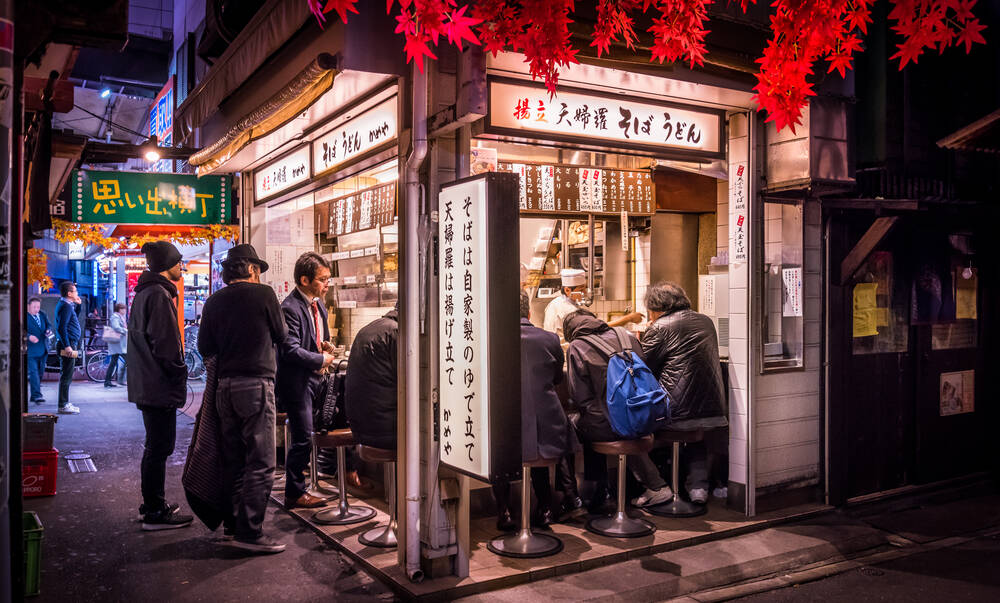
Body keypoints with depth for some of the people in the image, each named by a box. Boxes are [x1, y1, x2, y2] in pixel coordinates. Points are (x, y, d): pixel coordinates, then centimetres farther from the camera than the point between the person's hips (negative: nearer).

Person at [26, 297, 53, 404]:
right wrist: (29, 336, -30)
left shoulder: (43, 315, 12)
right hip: (30, 350, -7)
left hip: (42, 350, 7)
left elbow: (48, 324, 19)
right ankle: (37, 395, -15)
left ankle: (34, 395, 24)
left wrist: (48, 330, -3)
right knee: (33, 372, -13)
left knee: (40, 373, 12)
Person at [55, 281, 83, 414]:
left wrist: (77, 304, 15)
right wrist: (67, 346, -24)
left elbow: (75, 317, 31)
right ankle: (63, 406, -4)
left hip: (70, 345, 11)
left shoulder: (67, 305, 14)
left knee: (66, 376, 16)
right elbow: (62, 327, -22)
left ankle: (65, 402, 24)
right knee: (66, 376, -7)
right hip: (69, 345, -11)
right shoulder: (65, 306, -15)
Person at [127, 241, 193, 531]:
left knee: (155, 446, 18)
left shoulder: (144, 292, 16)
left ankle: (152, 504, 28)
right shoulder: (159, 295, -16)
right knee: (159, 447, -4)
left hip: (145, 384, 11)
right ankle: (155, 512, 3)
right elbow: (164, 343, -22)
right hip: (160, 386, -11)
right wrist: (179, 376, -14)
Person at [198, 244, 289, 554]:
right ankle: (249, 531, -4)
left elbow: (204, 348, 9)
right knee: (260, 462, -3)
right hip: (256, 383, -6)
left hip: (225, 386, 6)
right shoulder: (263, 293, -5)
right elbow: (281, 335, 4)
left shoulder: (213, 301, 8)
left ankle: (234, 520, 24)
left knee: (233, 459, 15)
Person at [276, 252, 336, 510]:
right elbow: (292, 350, -25)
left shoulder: (318, 303, 9)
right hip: (296, 380, -9)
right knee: (303, 437, -3)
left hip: (313, 377, 9)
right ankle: (295, 493, 11)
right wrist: (322, 359, -16)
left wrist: (324, 345, 4)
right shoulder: (290, 308, -20)